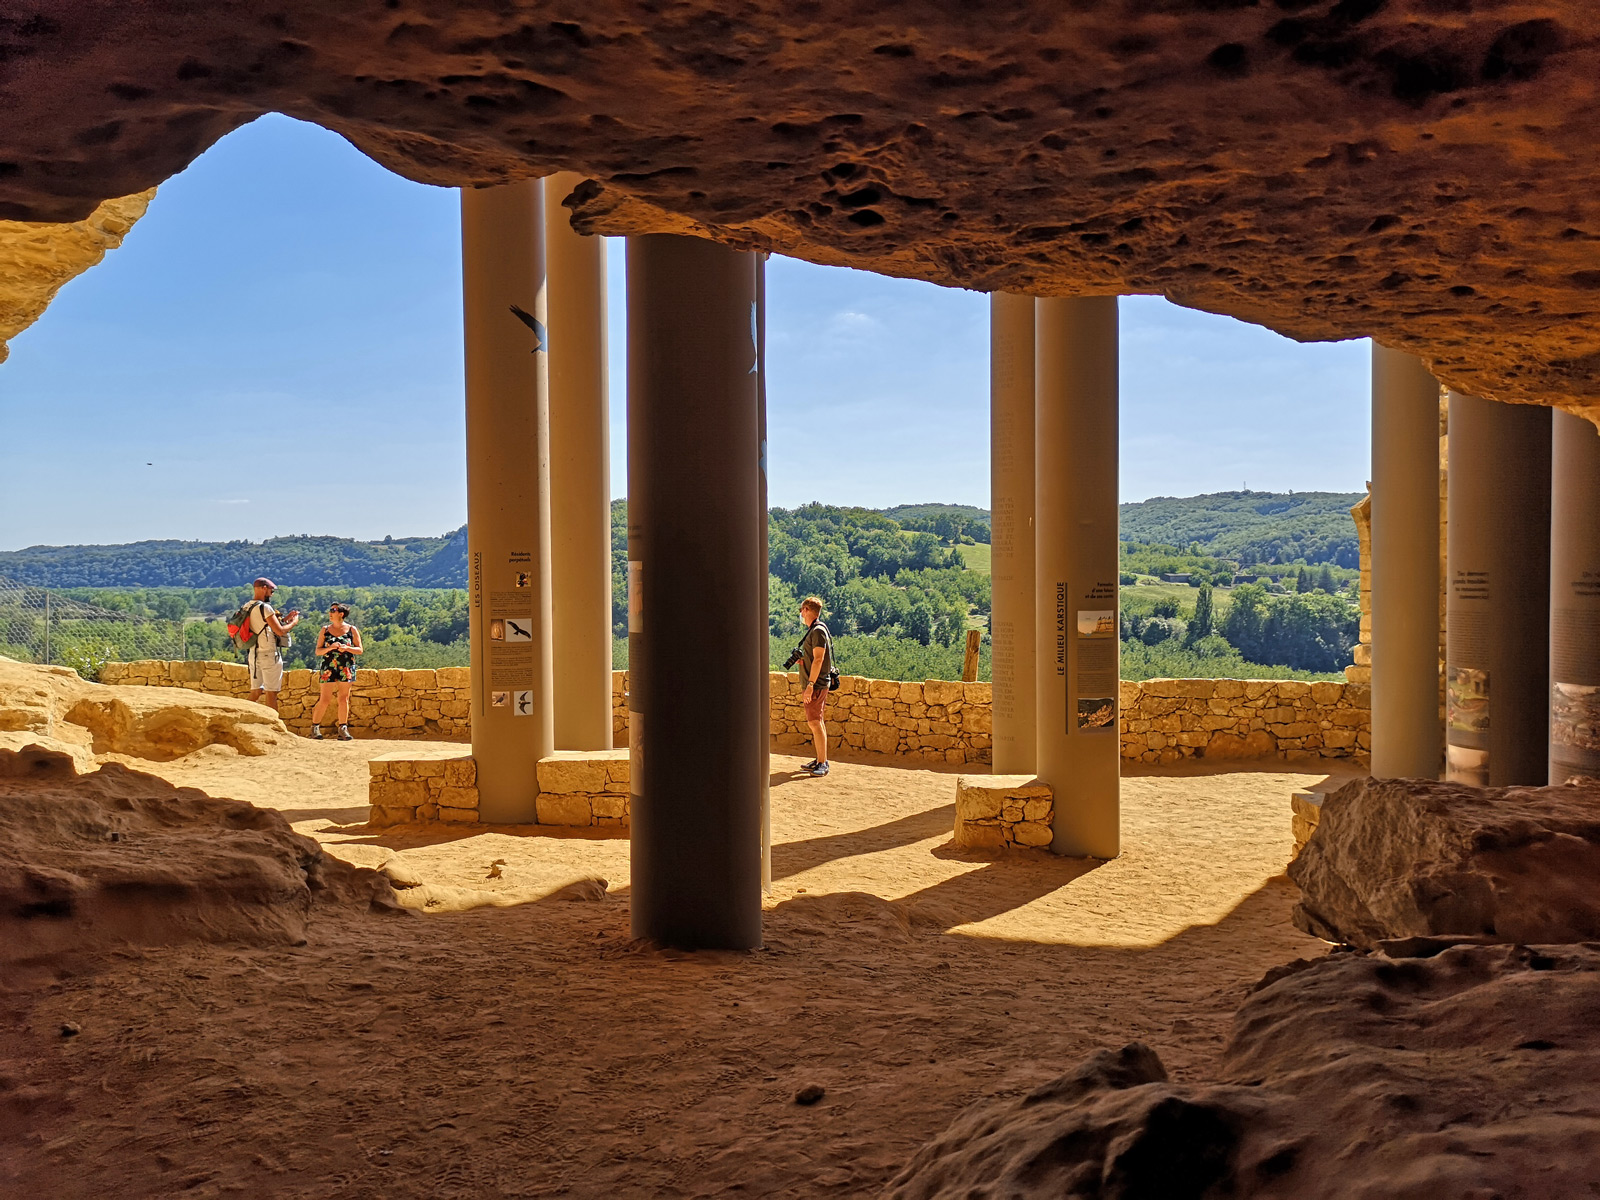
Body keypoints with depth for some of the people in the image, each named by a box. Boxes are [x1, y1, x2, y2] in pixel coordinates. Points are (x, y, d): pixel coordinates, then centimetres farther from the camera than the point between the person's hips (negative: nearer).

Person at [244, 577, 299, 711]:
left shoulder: (248, 608, 12)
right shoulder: (264, 607, -15)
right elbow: (280, 631, -16)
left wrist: (286, 618, 19)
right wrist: (294, 622, 1)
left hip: (254, 653, 8)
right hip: (269, 654, -8)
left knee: (255, 691, 11)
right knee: (271, 692, -3)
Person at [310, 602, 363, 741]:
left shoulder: (352, 630, 3)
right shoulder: (325, 630, 5)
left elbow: (360, 650, 2)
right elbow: (318, 651, 3)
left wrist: (346, 648, -15)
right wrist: (330, 648, -15)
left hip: (346, 669, 0)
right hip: (328, 668, 0)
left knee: (344, 699, 3)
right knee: (324, 700, -3)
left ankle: (343, 729, 10)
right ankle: (315, 726, 11)